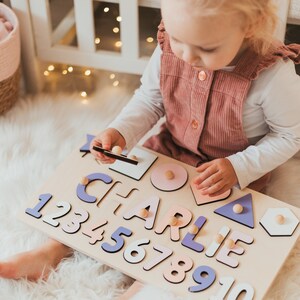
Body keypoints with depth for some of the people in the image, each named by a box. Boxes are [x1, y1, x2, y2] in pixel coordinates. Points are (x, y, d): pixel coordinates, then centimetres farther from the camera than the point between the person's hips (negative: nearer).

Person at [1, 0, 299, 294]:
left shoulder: (274, 75, -30)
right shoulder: (168, 50, -19)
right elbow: (149, 101, -3)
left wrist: (240, 168, -26)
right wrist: (120, 132, -20)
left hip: (230, 173, -3)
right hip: (169, 149, 4)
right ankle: (55, 249, 10)